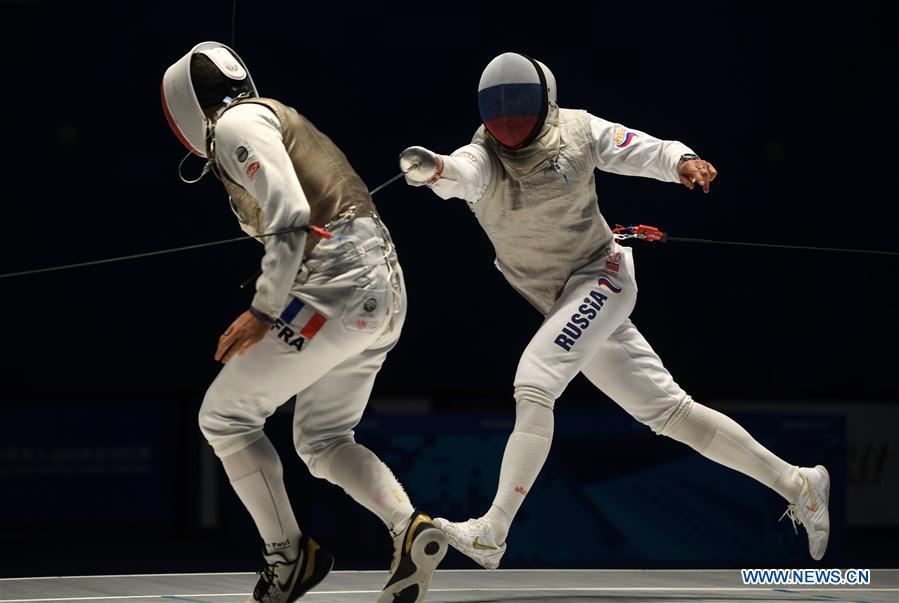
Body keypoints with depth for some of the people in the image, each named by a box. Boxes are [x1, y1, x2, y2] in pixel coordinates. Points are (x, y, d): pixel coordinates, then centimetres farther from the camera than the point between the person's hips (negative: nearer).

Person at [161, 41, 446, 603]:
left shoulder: (236, 121, -5)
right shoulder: (276, 118, 25)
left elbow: (290, 218, -18)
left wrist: (262, 313, -14)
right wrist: (270, 307, 26)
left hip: (338, 291, -9)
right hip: (381, 288, 9)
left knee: (224, 416, 3)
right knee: (321, 442, 19)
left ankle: (289, 557, 5)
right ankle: (410, 530, -2)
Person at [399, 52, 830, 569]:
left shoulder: (577, 131, -12)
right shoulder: (483, 157, -11)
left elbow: (646, 151, -8)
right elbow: (460, 172, -34)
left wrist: (683, 160, -31)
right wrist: (433, 170, -58)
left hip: (600, 275, -4)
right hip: (562, 306, 4)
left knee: (534, 383, -26)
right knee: (669, 411, 7)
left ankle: (491, 534, -26)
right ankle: (795, 484, 18)